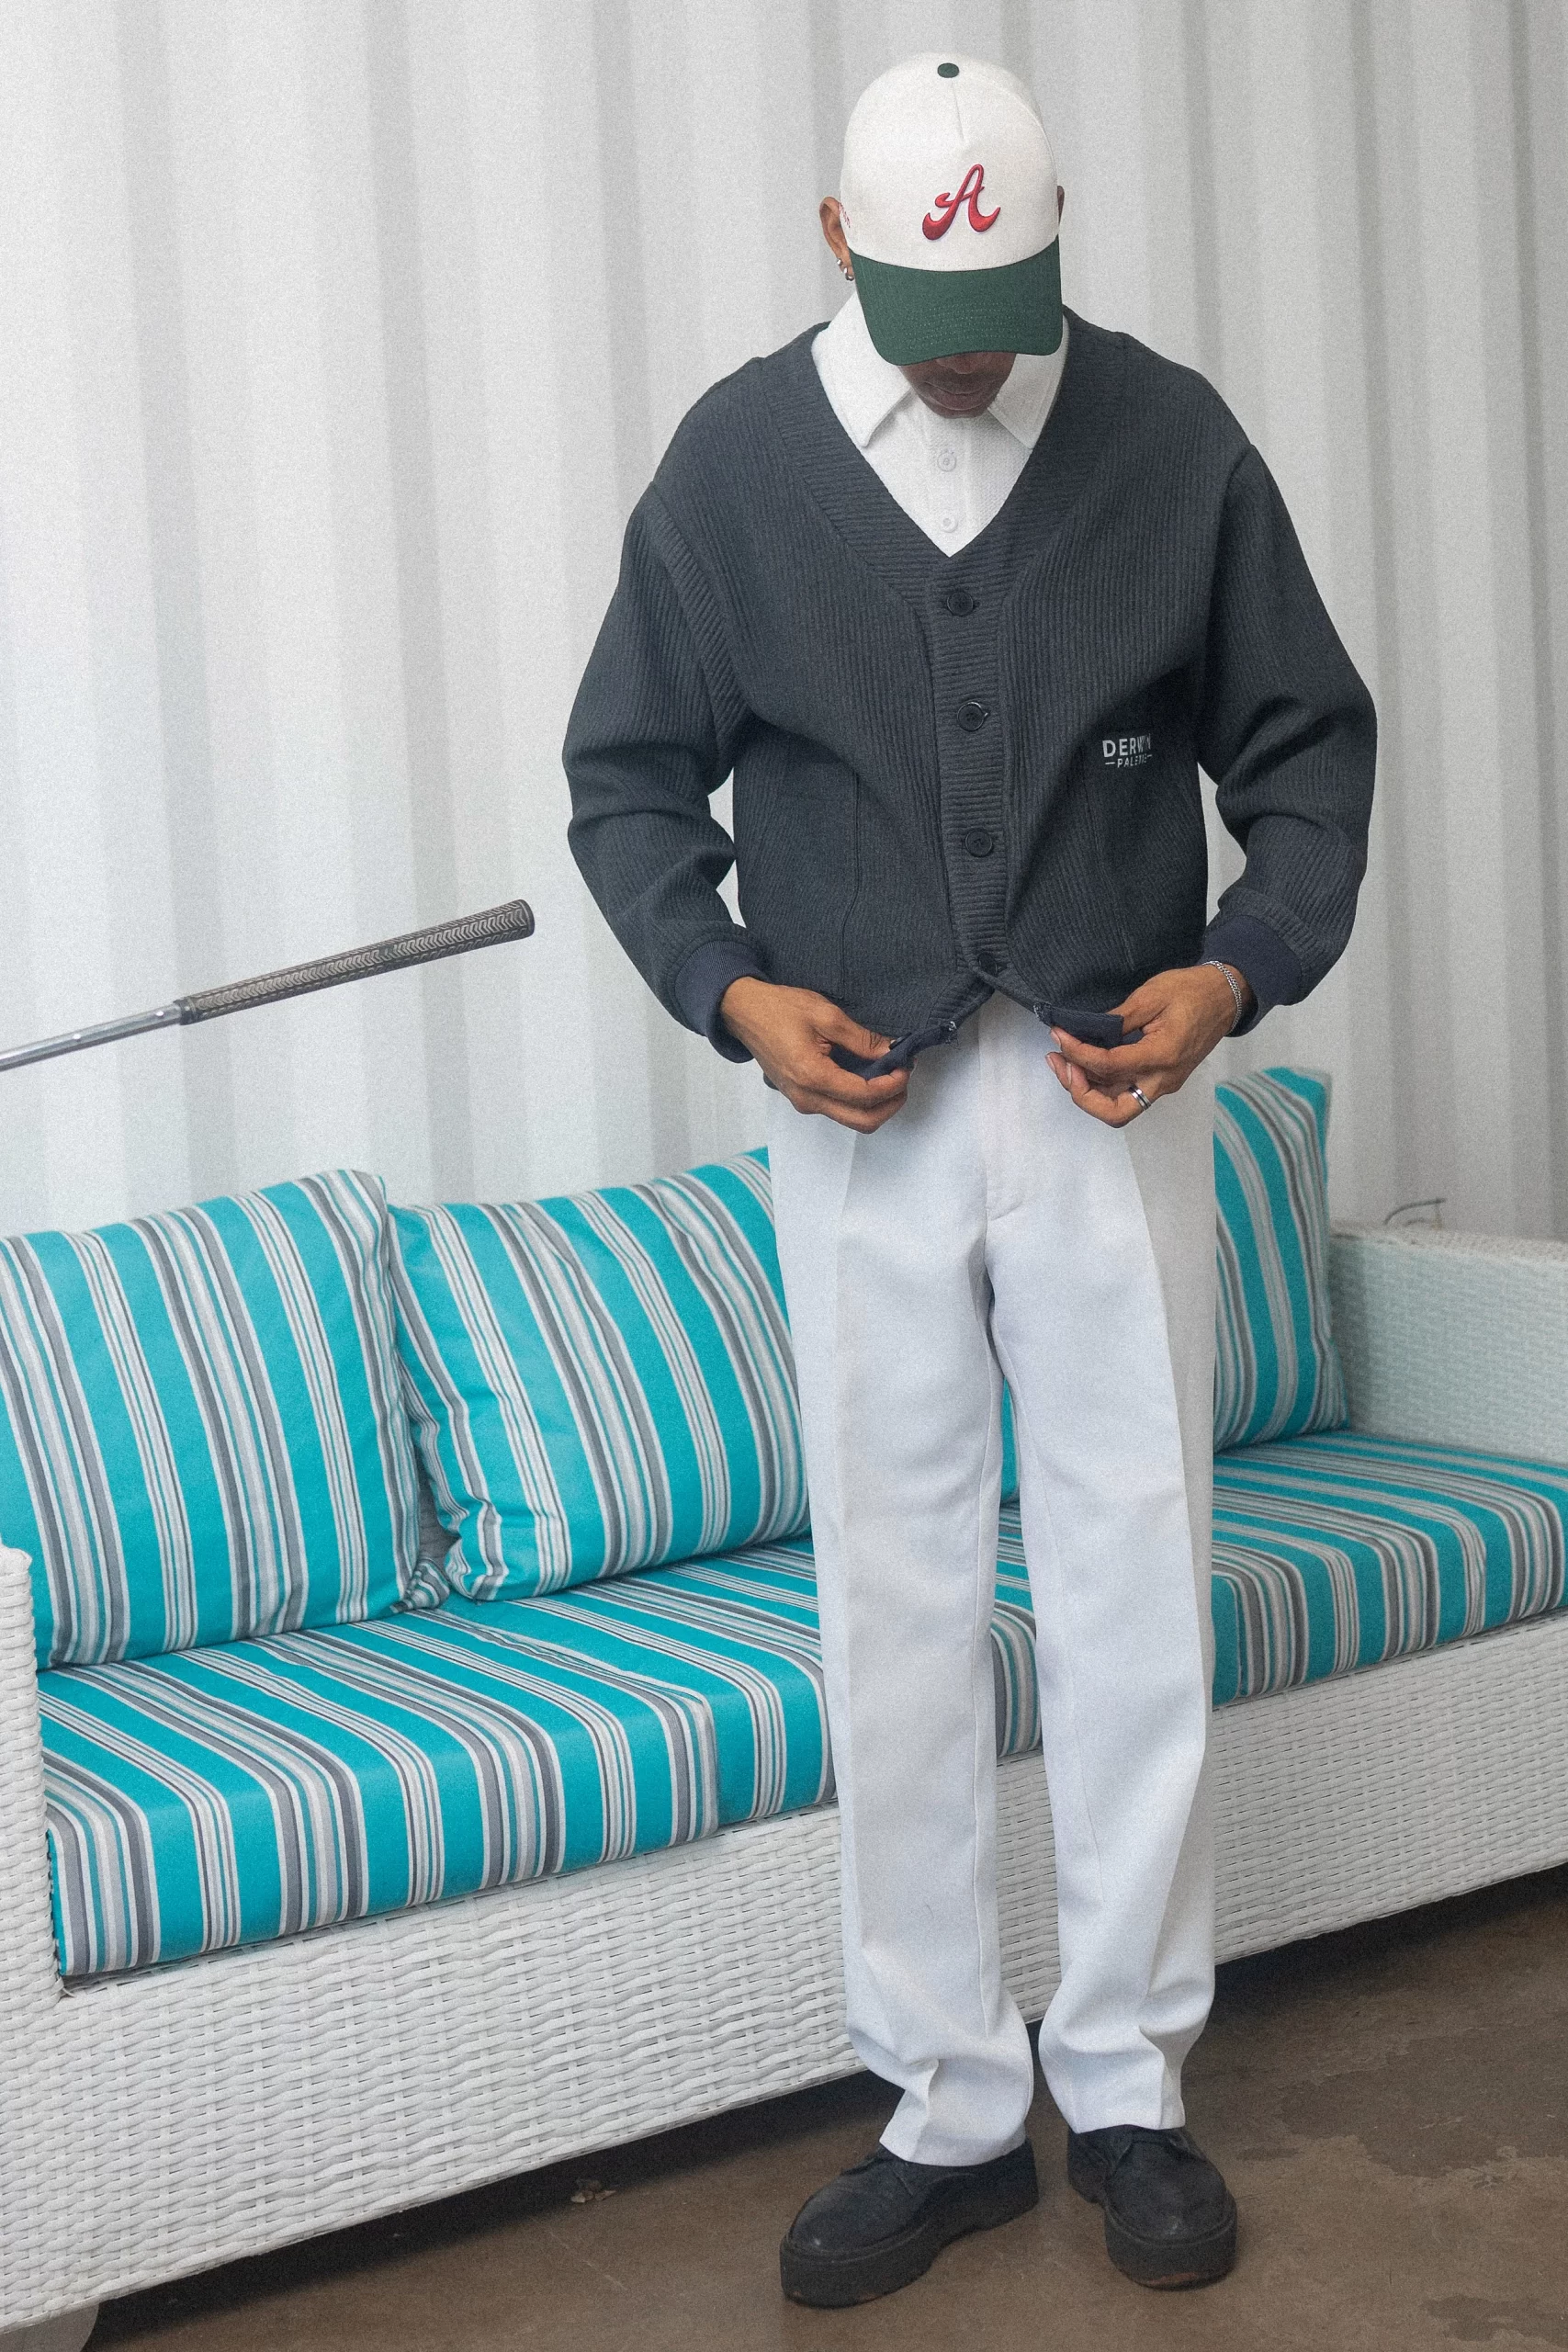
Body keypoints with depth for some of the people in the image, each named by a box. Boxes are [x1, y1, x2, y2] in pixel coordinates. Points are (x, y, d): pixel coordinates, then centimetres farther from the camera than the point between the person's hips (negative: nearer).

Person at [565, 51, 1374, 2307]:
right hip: (860, 1107, 0)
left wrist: (1241, 966, -9)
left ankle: (1129, 2082, 19)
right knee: (897, 1613, 4)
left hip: (1115, 1096, 0)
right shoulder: (739, 459, -1)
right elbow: (632, 771, 7)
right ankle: (948, 2106, 17)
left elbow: (1310, 744, 7)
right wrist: (729, 985, -8)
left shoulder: (1172, 439, -1)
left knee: (1135, 1594, 3)